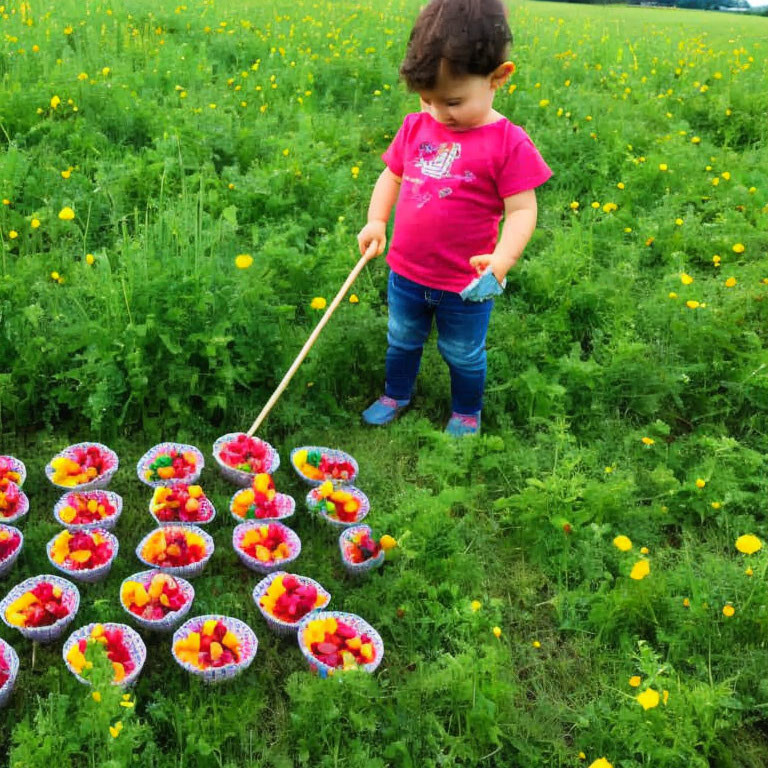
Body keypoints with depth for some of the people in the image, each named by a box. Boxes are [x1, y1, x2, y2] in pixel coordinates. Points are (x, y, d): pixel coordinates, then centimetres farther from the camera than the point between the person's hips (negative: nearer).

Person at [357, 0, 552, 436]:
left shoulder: (508, 144, -18)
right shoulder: (416, 127, -2)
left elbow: (522, 211, -19)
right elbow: (391, 177, 9)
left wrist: (501, 260, -34)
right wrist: (376, 222, -6)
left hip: (465, 285, -4)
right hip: (407, 273, 5)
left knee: (464, 354, 17)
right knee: (402, 341, 24)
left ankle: (467, 413, 43)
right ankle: (396, 396, 49)